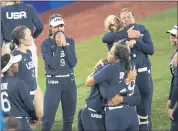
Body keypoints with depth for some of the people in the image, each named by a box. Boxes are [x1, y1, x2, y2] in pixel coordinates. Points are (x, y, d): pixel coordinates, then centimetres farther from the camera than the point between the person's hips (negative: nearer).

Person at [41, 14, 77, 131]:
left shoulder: (70, 41, 6)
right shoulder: (46, 44, -7)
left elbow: (73, 62, -6)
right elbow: (53, 65, -18)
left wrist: (64, 45, -11)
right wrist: (58, 45, -15)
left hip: (69, 81, 4)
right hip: (54, 82, -4)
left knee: (69, 118, 10)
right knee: (48, 119, -10)